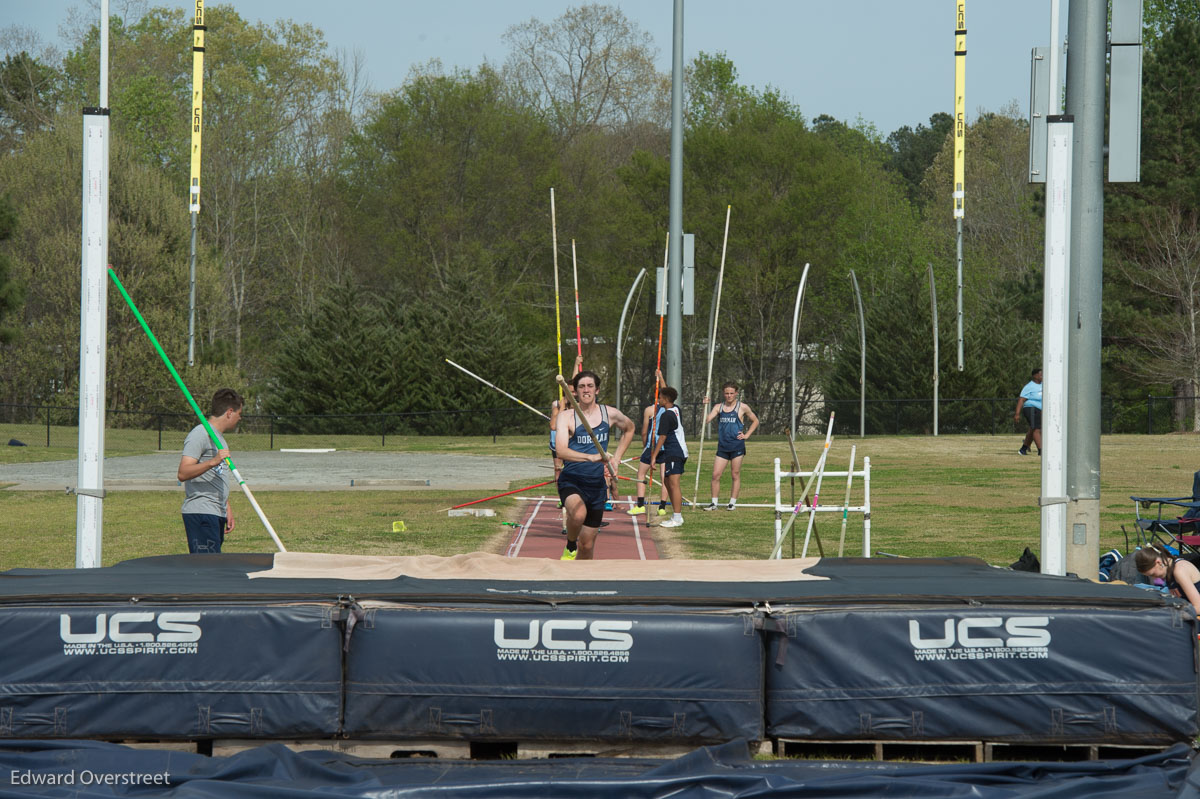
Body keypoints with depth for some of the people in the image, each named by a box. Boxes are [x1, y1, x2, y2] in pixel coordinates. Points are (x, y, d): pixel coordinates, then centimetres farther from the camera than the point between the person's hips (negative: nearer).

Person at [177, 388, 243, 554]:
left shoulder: (219, 437, 21)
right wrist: (213, 462, -31)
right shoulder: (200, 434, -9)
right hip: (200, 513, -10)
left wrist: (227, 508, 29)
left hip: (216, 514, 10)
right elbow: (183, 474, -20)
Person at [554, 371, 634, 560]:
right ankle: (570, 546, -5)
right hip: (571, 480, -4)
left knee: (587, 544, 7)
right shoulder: (567, 416, -8)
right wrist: (591, 457, -37)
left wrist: (616, 458, 17)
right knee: (578, 514, -36)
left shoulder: (610, 414, 4)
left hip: (597, 483, 4)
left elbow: (629, 428, 27)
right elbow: (561, 450, -23)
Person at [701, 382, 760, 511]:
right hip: (722, 446, 3)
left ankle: (732, 502, 10)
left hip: (737, 446, -3)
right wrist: (705, 406, -13)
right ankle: (714, 503, 6)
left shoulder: (742, 407, 0)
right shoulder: (719, 407, 8)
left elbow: (755, 421, 12)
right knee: (716, 475, -2)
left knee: (736, 475, 3)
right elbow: (706, 420, -2)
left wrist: (746, 435, 2)